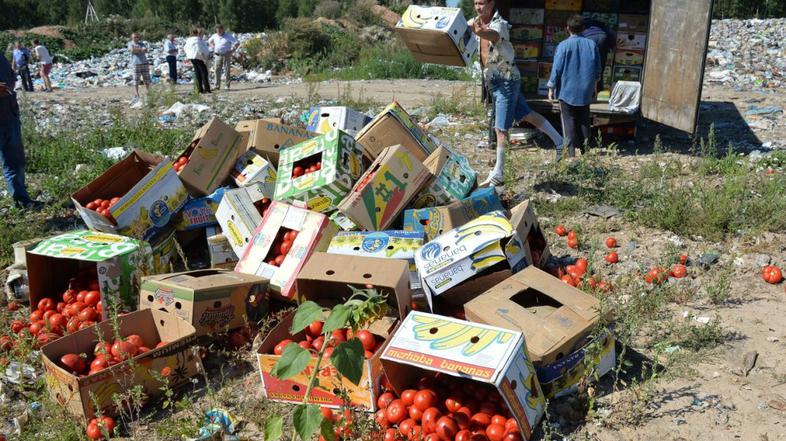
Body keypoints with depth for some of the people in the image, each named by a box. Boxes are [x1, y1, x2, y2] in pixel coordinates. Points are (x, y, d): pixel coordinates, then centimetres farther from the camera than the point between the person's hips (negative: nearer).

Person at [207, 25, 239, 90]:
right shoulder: (215, 36, 7)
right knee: (217, 70, -2)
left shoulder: (228, 36, -7)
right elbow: (209, 41, 27)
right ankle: (217, 85, -1)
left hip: (226, 55, -4)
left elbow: (237, 43, -10)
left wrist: (232, 50, -13)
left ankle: (227, 85, 5)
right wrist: (213, 48, 13)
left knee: (227, 70, -1)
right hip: (218, 55, 4)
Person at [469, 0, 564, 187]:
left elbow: (494, 35, -45)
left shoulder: (499, 24, -20)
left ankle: (498, 175, 1)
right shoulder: (475, 22, 6)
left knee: (500, 128, -6)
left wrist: (479, 32, -68)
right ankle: (560, 142, 30)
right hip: (494, 81, 8)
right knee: (527, 114, 17)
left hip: (506, 80, -8)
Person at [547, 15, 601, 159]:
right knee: (583, 122, 14)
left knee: (569, 122, 2)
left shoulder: (563, 46, -12)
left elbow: (556, 69, -10)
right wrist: (594, 86, 21)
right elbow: (598, 69, 7)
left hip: (567, 91, -4)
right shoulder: (592, 45, 0)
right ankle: (584, 151, 21)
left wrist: (551, 88, 1)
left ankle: (570, 153, -1)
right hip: (585, 92, 4)